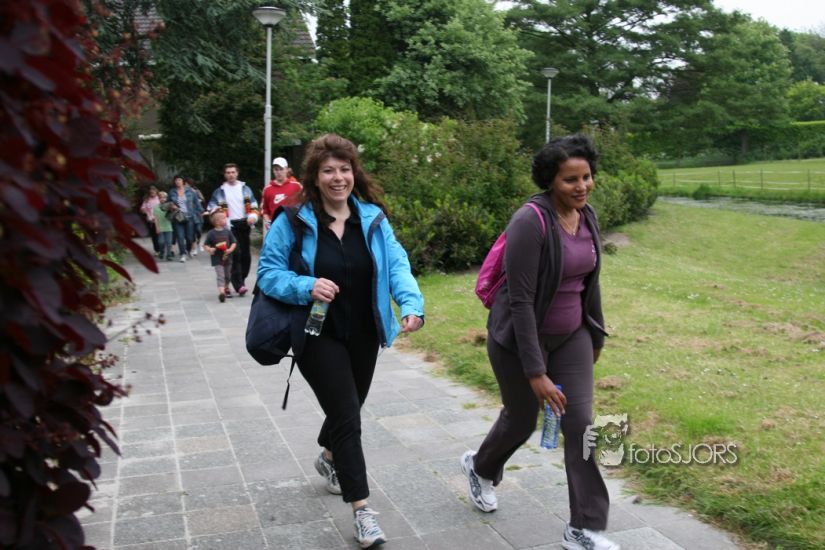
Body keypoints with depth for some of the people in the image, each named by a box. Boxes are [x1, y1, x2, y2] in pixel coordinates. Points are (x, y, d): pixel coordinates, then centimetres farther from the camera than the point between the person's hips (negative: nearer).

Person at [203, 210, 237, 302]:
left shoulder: (227, 232, 0)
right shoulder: (211, 233, -8)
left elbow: (234, 242, 3)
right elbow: (205, 245, -3)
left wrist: (230, 249, -15)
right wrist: (209, 249, -24)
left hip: (227, 258, 4)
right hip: (217, 259, -4)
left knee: (227, 276, 17)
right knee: (221, 276, -15)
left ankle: (226, 288, 39)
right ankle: (221, 292, -24)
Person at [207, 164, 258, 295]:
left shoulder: (245, 189, 13)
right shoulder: (219, 192, 8)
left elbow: (254, 205, 12)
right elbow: (212, 208, 7)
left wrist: (253, 216, -7)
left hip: (244, 224, 3)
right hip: (230, 226, -3)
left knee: (245, 254, 6)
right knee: (235, 254, -14)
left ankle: (242, 279, 23)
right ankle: (239, 285, -18)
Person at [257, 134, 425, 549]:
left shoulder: (372, 218, -2)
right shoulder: (293, 220, -12)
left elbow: (396, 265, -8)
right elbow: (268, 273, -10)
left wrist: (411, 304, -26)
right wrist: (307, 287, -28)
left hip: (364, 335, 5)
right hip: (318, 336, -4)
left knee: (347, 407, 22)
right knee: (346, 414, -9)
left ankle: (329, 458, 54)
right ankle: (361, 508, 4)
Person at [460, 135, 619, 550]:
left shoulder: (587, 216, -2)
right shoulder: (531, 222, -25)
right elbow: (520, 301, -26)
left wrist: (596, 335, 17)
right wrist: (535, 372, -26)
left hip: (571, 335, 6)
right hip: (521, 337, -5)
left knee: (581, 424, -2)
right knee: (522, 420, 14)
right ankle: (480, 468, 47)